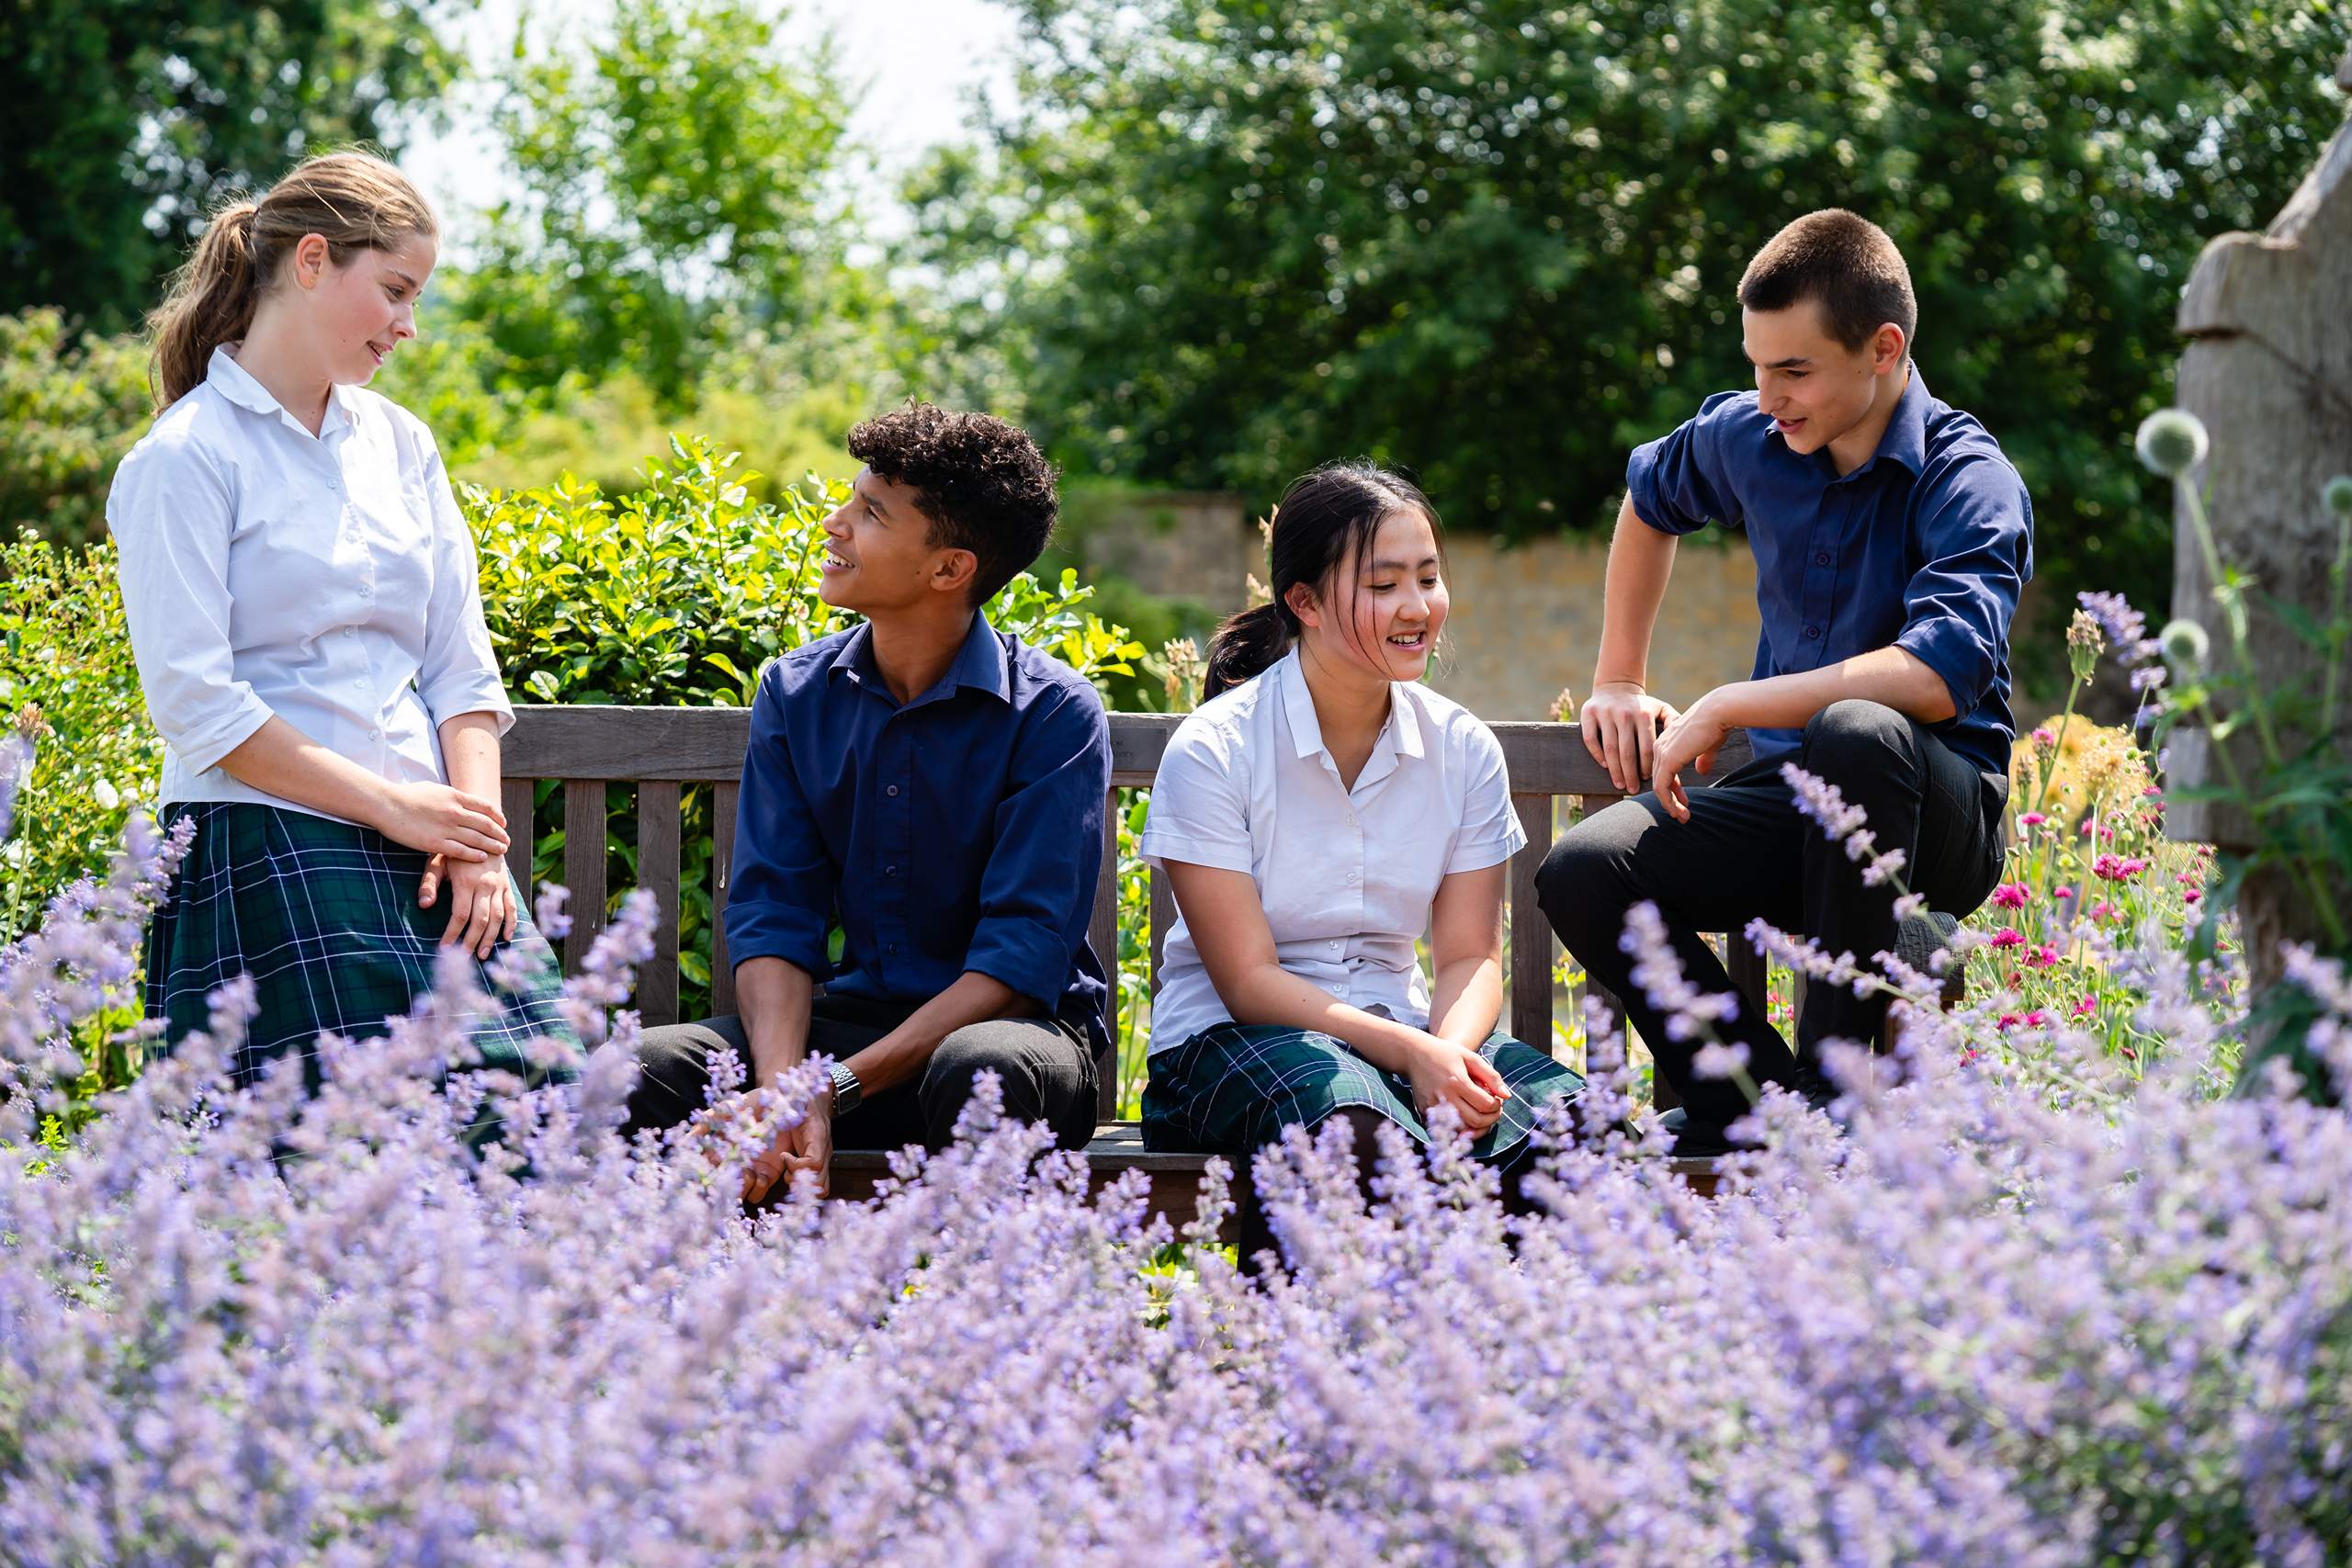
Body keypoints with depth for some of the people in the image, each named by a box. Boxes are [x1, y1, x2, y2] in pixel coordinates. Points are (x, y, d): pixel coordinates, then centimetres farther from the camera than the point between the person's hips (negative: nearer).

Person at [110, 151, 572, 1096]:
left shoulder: (400, 443, 17)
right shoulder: (185, 459, -3)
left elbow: (462, 663, 15)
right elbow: (194, 703, -11)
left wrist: (475, 831, -1)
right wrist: (391, 805, -12)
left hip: (430, 854, 6)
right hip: (270, 852, -6)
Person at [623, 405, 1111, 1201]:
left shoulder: (1053, 713, -11)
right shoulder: (795, 694, 4)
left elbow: (1025, 951, -16)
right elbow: (773, 912, -1)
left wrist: (836, 1088, -26)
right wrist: (780, 1088, -22)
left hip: (1015, 1022, -4)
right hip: (854, 1011, 4)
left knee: (982, 1070, -40)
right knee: (640, 1070, -22)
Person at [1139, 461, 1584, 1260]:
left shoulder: (1464, 750, 5)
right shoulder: (1212, 752, -9)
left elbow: (1470, 956, 3)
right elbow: (1248, 978, -13)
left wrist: (1450, 1050, -21)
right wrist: (1410, 1053, -26)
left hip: (1403, 1029, 5)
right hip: (1230, 1037, -4)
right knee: (1356, 1129, -40)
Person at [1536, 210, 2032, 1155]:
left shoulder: (1972, 483, -15)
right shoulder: (1746, 438, 4)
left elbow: (1938, 675, -31)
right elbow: (1649, 500, 28)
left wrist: (1726, 709, -25)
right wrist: (1619, 681, 23)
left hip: (1938, 818, -5)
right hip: (1791, 792, 5)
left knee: (1858, 734, -41)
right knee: (1582, 874, -21)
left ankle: (1833, 1085, -29)